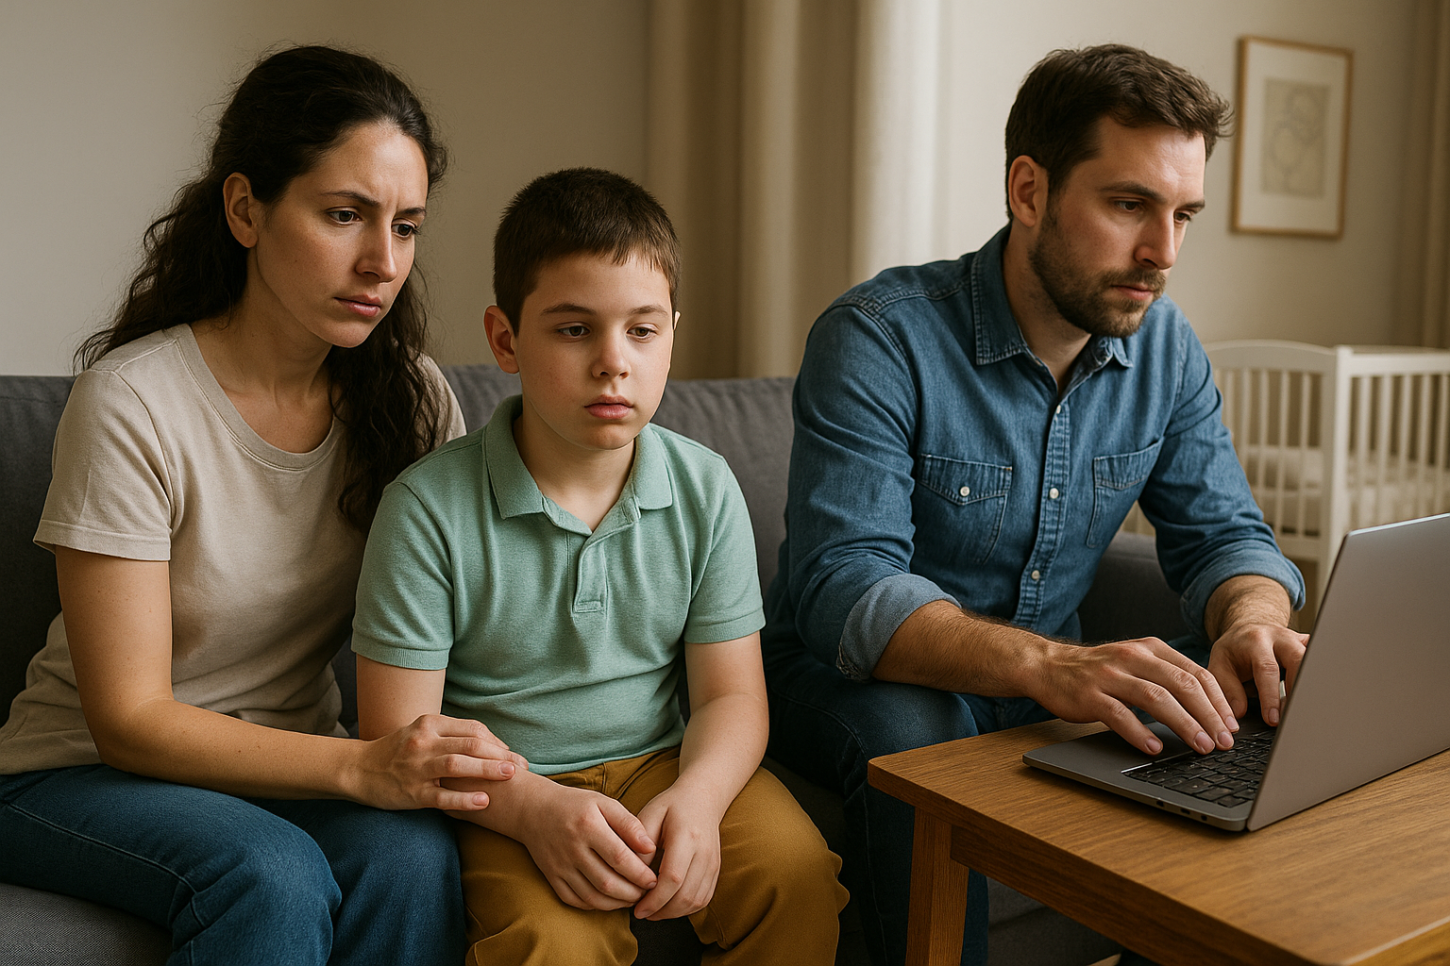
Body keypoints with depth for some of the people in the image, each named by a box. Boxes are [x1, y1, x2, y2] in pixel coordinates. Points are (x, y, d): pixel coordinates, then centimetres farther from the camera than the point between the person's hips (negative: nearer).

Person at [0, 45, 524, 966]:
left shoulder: (411, 395, -5)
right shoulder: (133, 402, -19)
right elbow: (128, 720, -18)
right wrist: (360, 766, -32)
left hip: (288, 764, 4)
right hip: (86, 774, -3)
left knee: (414, 854, -28)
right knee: (273, 874, -33)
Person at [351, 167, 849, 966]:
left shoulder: (705, 489, -2)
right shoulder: (428, 508, -12)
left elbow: (730, 694, -1)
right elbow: (399, 737, -10)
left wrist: (696, 796, -21)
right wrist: (534, 806, -26)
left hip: (660, 764, 3)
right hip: (506, 794, -3)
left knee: (795, 866, -20)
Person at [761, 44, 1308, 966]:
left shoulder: (1166, 347, 0)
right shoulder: (879, 338, -21)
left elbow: (1224, 533, 1)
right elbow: (841, 587, -30)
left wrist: (1254, 621, -25)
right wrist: (1043, 663, -47)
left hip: (1050, 680, 5)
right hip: (856, 682, -5)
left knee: (1246, 741, -15)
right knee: (917, 733, -36)